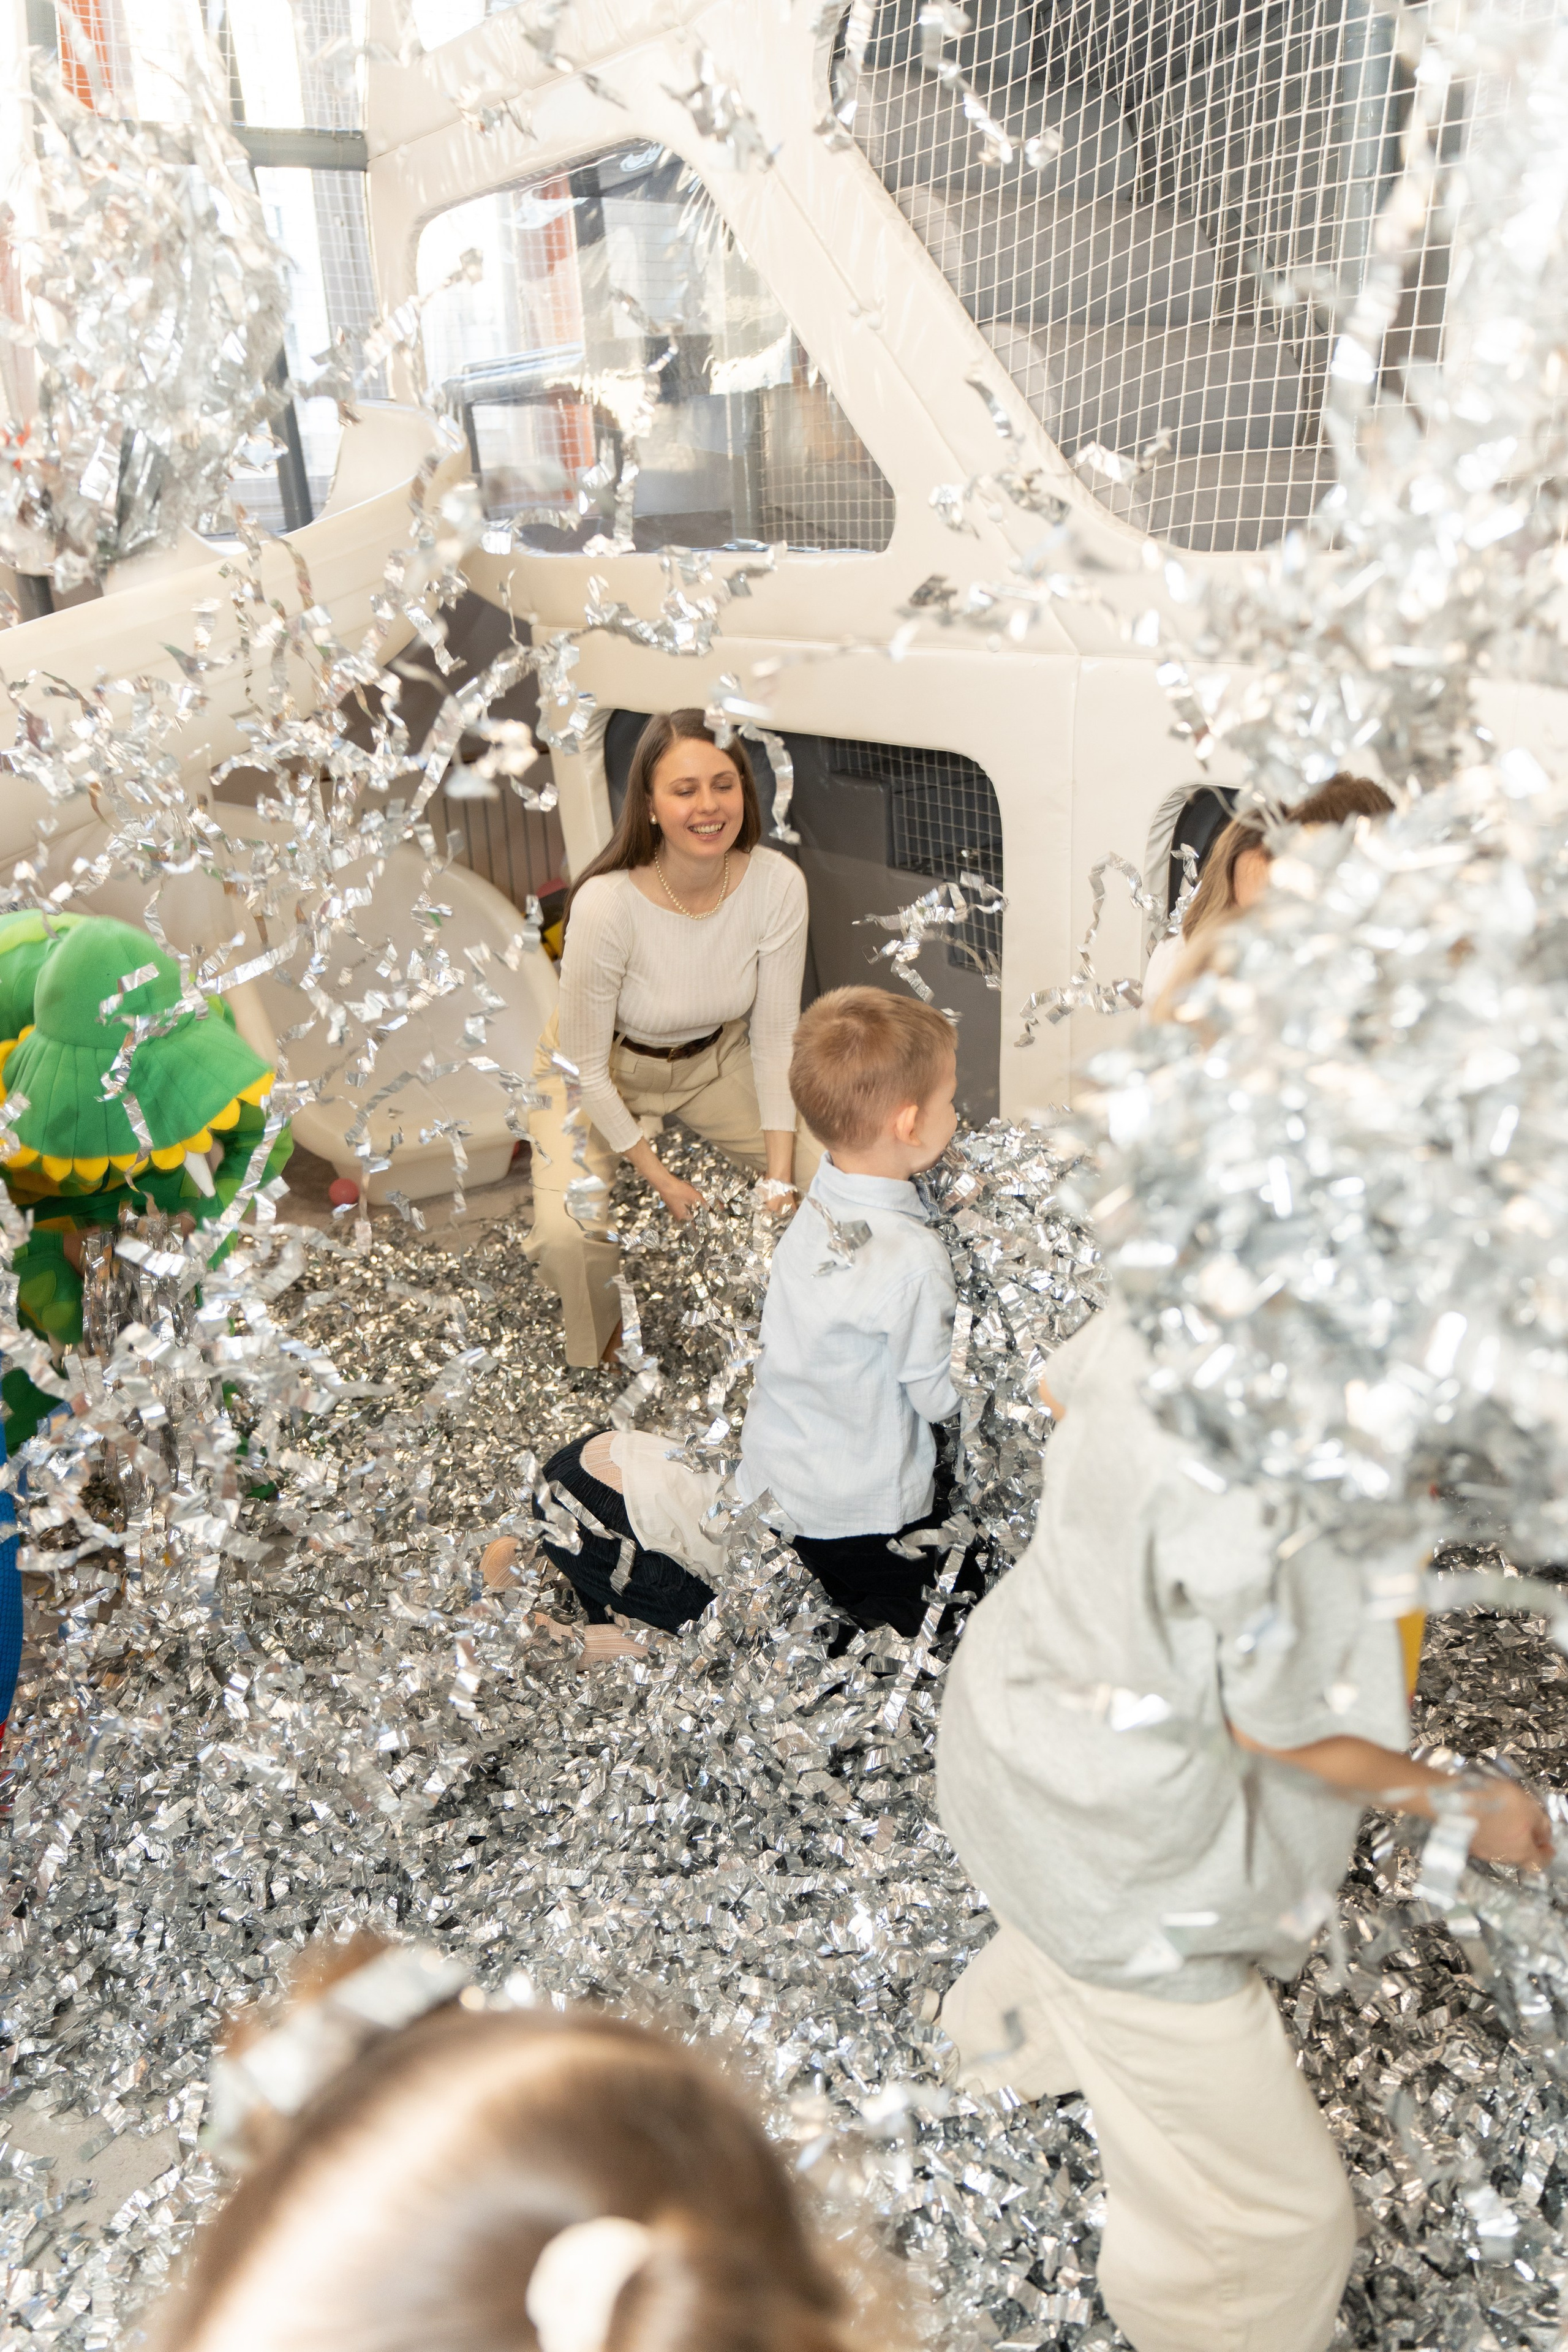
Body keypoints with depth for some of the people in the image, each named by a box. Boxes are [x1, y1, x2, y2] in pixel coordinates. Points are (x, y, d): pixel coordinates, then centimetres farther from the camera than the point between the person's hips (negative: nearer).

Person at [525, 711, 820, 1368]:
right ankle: (596, 1349, 9)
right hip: (604, 1071, -3)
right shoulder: (606, 903, -34)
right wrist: (659, 1180, -15)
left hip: (717, 1057, 4)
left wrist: (778, 1185, -17)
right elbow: (588, 1068, -21)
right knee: (567, 1236, -26)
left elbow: (774, 1038, -14)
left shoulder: (778, 884, -24)